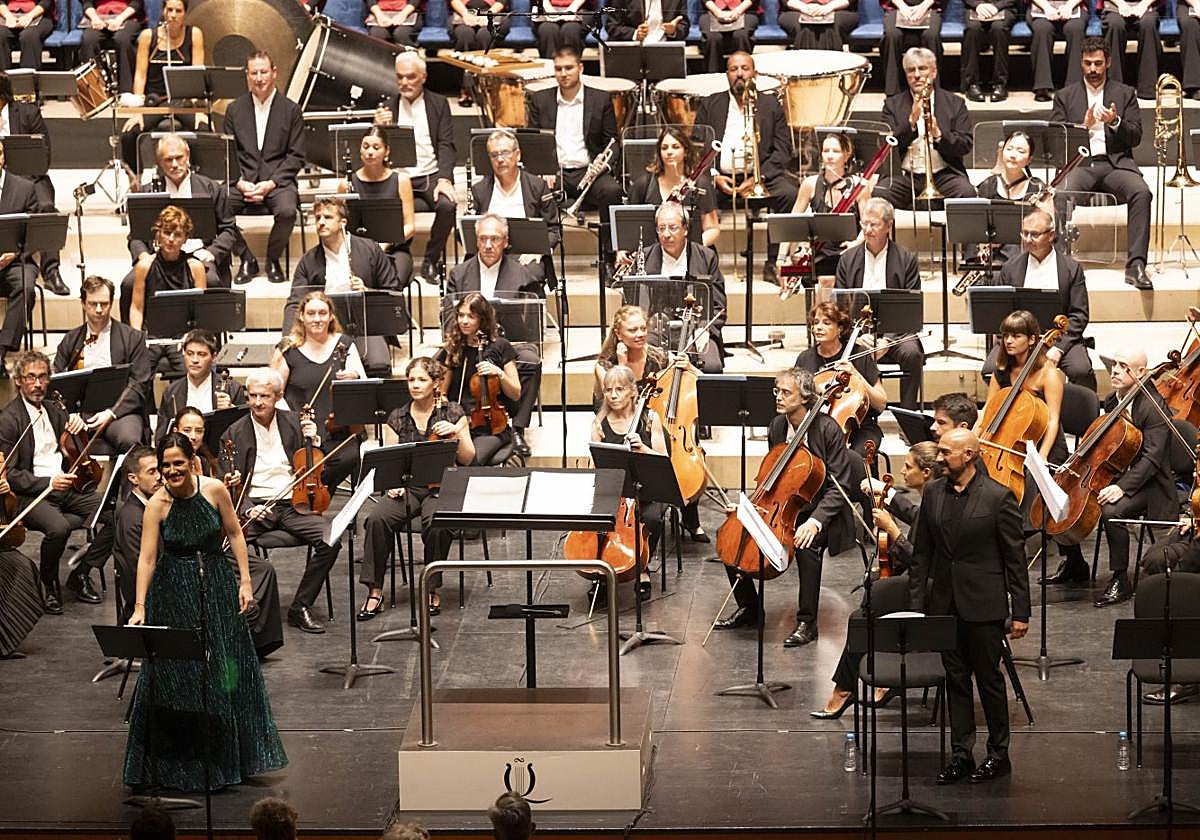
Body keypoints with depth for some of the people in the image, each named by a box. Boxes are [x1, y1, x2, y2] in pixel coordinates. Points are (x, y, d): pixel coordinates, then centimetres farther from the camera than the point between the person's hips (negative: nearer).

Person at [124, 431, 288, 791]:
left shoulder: (214, 490, -10)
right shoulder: (157, 504, -13)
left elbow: (235, 534, 2)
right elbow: (147, 558, -14)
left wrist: (245, 581, 0)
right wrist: (140, 607, -20)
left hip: (217, 586, 2)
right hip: (175, 595, -1)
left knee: (226, 671, 8)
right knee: (175, 676, 2)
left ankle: (226, 757, 23)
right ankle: (178, 763, 16)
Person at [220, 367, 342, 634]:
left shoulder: (294, 423, 11)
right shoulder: (235, 433, 6)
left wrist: (312, 441, -2)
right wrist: (248, 509, -15)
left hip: (293, 503, 2)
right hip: (254, 507, -2)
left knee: (330, 540, -25)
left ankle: (300, 607, -11)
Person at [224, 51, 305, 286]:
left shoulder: (290, 110, 5)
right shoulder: (235, 109, 11)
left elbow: (296, 156, 2)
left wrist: (271, 183, -12)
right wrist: (240, 183, -9)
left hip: (278, 180, -2)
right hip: (243, 180, 2)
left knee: (287, 211, -33)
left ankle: (273, 259, -4)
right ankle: (247, 260, -5)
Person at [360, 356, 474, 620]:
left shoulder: (452, 413, 5)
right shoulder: (398, 418, 11)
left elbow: (467, 459, 2)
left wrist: (456, 433, -15)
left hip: (440, 487, -2)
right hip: (406, 487, 2)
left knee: (436, 523, -36)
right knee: (378, 519, -29)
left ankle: (433, 591, -18)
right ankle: (375, 591, -22)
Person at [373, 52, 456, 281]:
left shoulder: (438, 104, 10)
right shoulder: (388, 108, 12)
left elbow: (446, 146, 2)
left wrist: (444, 180, -14)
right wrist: (379, 127, -13)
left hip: (431, 176, 0)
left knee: (447, 205, -30)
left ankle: (431, 259, -8)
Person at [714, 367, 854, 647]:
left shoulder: (828, 429, -16)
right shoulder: (777, 426, 4)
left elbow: (840, 486, -17)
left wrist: (815, 521, -31)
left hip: (817, 511, -7)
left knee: (807, 546, -37)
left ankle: (807, 623, -23)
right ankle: (749, 610, 7)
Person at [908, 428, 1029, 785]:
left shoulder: (998, 497, -10)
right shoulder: (933, 494, 5)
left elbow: (1015, 558, -7)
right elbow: (922, 552, 10)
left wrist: (1021, 612, -8)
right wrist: (916, 604, 5)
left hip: (983, 605, -5)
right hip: (945, 604, 5)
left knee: (989, 678, 3)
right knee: (956, 679, 10)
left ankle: (999, 754, 15)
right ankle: (961, 755, 16)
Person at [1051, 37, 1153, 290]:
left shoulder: (1125, 94, 17)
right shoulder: (1065, 96, 17)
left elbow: (1135, 138, 9)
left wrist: (1115, 123, -10)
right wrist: (1084, 126, -8)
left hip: (1116, 162, 0)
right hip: (1079, 162, 0)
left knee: (1141, 192, -32)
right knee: (1062, 195, -35)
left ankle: (1136, 265, -34)